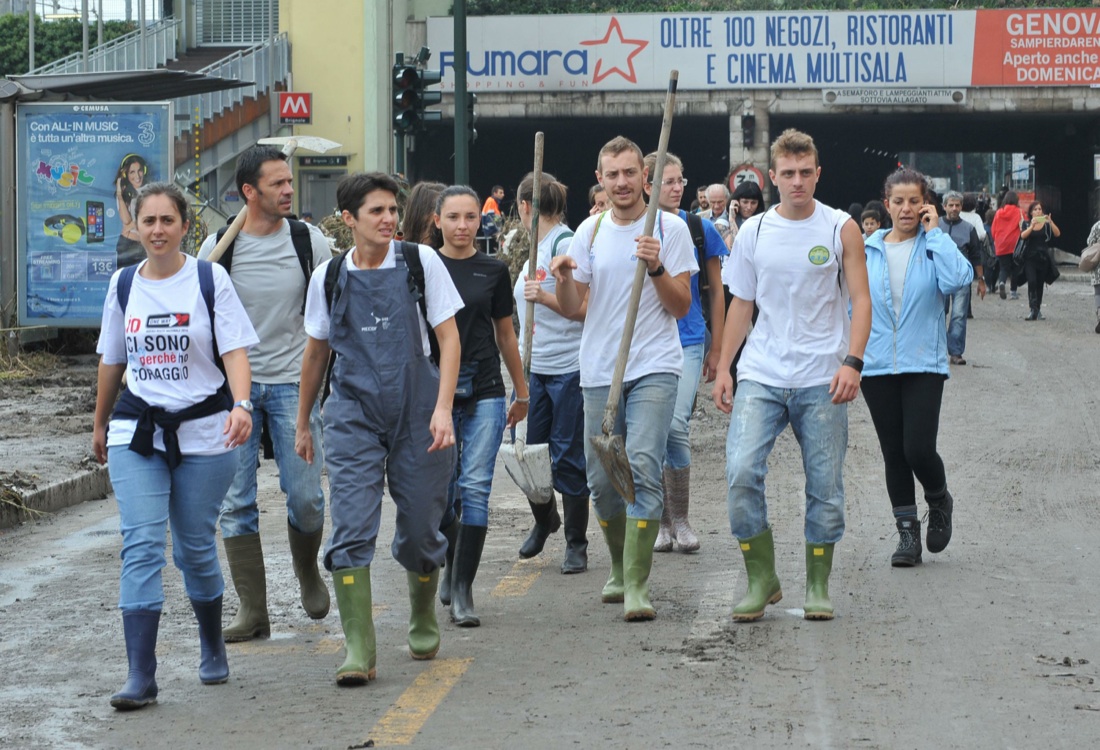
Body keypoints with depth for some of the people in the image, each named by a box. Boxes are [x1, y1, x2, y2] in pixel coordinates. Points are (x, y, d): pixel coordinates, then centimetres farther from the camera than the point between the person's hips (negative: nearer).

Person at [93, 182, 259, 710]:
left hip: (203, 432, -2)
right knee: (140, 546, -10)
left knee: (195, 547, 8)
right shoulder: (123, 285, 6)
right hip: (137, 433, 2)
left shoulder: (210, 280, -3)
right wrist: (100, 425, 25)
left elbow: (234, 349, -10)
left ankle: (212, 647, 34)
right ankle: (141, 676, -15)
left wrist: (240, 404, -27)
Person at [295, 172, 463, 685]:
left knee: (420, 529, 7)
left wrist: (443, 408, -12)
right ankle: (358, 650, -13)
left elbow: (448, 337, -1)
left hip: (417, 413, -1)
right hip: (353, 416, 1)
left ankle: (423, 623, 35)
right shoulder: (329, 278, 4)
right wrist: (303, 424, 20)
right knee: (351, 530, -12)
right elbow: (316, 353, 16)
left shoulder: (420, 263, -1)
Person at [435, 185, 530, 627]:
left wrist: (522, 392, 21)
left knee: (476, 488, -7)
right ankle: (450, 564, 30)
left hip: (485, 389, 0)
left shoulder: (493, 271, 7)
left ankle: (462, 590, -5)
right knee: (441, 490, 3)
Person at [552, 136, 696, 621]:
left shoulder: (670, 228, -1)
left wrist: (657, 268, -19)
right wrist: (562, 280, -11)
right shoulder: (590, 232, 9)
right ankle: (621, 569, 28)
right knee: (602, 480, 7)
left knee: (643, 467, -17)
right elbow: (572, 309, 10)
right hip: (599, 371, 4)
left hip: (654, 368, -4)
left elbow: (681, 307, -3)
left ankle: (637, 585, -17)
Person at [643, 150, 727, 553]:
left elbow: (716, 293, 8)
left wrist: (717, 349, 7)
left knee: (675, 425, -15)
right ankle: (661, 522, 15)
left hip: (687, 341, -2)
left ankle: (681, 518, 1)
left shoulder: (700, 229, 2)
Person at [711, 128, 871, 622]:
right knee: (741, 471, -14)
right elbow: (741, 305, 14)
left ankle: (817, 586, 16)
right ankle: (762, 579, -1)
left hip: (822, 380, -1)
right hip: (760, 376, 1)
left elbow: (860, 300, -2)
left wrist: (852, 362, -14)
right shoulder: (753, 232, 7)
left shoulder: (841, 229, 0)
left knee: (825, 486, 2)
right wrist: (723, 368, 8)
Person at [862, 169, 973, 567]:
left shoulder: (935, 245, 0)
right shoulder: (868, 251, 6)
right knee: (894, 454, 6)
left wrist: (934, 232, -14)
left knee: (919, 449, -12)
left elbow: (957, 279, -21)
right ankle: (907, 531, 18)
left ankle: (939, 501, 19)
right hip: (877, 366, 3)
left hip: (924, 364, -3)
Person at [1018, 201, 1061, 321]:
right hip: (1030, 257, -1)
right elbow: (1023, 235, -13)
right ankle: (1033, 310, -20)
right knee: (1032, 282, -17)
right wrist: (1032, 225, -26)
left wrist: (1050, 222, -22)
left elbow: (1057, 234, -9)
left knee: (1040, 284, 6)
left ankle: (1038, 310, 18)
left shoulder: (1047, 224, 5)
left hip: (1043, 258, 1)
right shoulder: (1026, 223, 5)